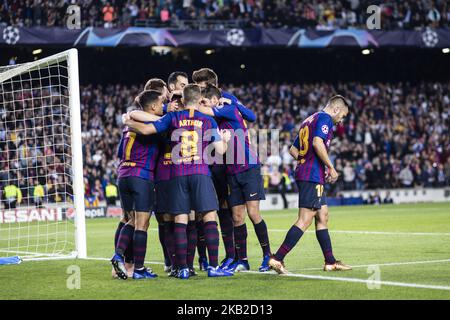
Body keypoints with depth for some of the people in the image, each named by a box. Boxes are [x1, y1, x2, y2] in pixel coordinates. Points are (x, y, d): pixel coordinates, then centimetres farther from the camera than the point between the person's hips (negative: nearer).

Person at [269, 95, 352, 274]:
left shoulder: (310, 120, 22)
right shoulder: (324, 118, -5)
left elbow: (293, 150, 23)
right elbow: (318, 143, -22)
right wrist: (331, 168, -14)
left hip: (303, 173, 10)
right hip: (313, 177, -10)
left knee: (322, 217, 13)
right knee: (305, 220, -11)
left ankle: (330, 261, 16)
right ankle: (277, 259, -15)